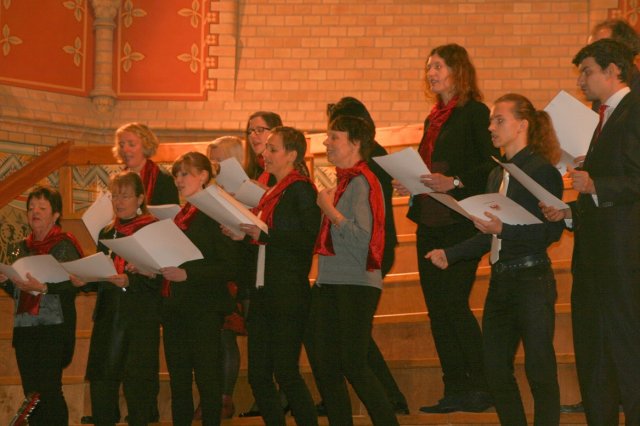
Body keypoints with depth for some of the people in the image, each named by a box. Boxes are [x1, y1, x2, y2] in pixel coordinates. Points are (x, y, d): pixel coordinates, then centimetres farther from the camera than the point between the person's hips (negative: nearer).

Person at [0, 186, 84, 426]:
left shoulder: (65, 245, -3)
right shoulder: (22, 248, 16)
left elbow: (72, 286, -13)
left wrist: (43, 288, -26)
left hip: (54, 327, -6)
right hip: (24, 327, 6)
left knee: (48, 390, -11)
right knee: (31, 393, 6)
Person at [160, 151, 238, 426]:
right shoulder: (178, 216, 16)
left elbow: (230, 267, -16)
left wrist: (187, 274, -21)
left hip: (204, 308, -8)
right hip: (174, 308, 8)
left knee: (207, 379, -3)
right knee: (178, 380, 12)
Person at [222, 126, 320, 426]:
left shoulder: (301, 190, -7)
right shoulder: (272, 193, 19)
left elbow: (309, 239, -17)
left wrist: (264, 235, -20)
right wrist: (243, 235, 6)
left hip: (289, 294, -9)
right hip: (262, 291, 9)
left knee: (285, 372, -10)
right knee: (258, 375, 8)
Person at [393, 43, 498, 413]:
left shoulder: (475, 113, -6)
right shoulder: (434, 118, 19)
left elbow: (492, 165, -14)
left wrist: (453, 183, -22)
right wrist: (410, 184, 6)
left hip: (461, 222, -9)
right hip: (429, 223, 9)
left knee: (454, 302, -13)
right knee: (436, 306, 6)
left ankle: (482, 386, -4)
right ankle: (455, 389, 11)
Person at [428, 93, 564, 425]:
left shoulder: (542, 170, -8)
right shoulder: (497, 175, 16)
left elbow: (552, 231, -16)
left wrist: (503, 229, -24)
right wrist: (449, 254, 15)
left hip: (531, 279, -8)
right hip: (500, 281, 9)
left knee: (539, 368, -6)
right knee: (495, 368, 9)